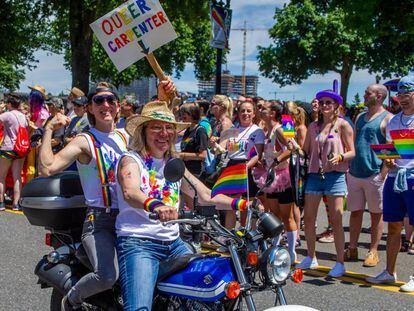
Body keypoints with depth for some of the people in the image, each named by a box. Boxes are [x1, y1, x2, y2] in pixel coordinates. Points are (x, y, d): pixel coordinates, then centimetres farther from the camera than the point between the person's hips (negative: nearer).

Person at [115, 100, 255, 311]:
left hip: (174, 243, 7)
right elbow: (129, 192, -25)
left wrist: (240, 203, -5)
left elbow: (205, 195, 11)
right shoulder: (131, 160, -3)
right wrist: (154, 205, -47)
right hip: (138, 243, -7)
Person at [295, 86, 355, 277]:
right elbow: (305, 150, 17)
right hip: (314, 175, 5)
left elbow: (352, 152, -2)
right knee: (308, 218, 5)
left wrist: (340, 157, -19)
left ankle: (340, 263, 2)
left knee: (336, 220, -6)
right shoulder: (313, 126, 13)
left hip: (335, 175, -5)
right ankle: (311, 258, 20)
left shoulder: (342, 125, 0)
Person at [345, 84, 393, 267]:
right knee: (355, 212, 9)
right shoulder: (360, 117, 16)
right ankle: (352, 249, 16)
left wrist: (383, 174, -16)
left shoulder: (387, 118, -5)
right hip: (355, 174, 6)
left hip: (374, 174, -6)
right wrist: (348, 167, 13)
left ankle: (373, 252, 11)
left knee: (376, 214, 4)